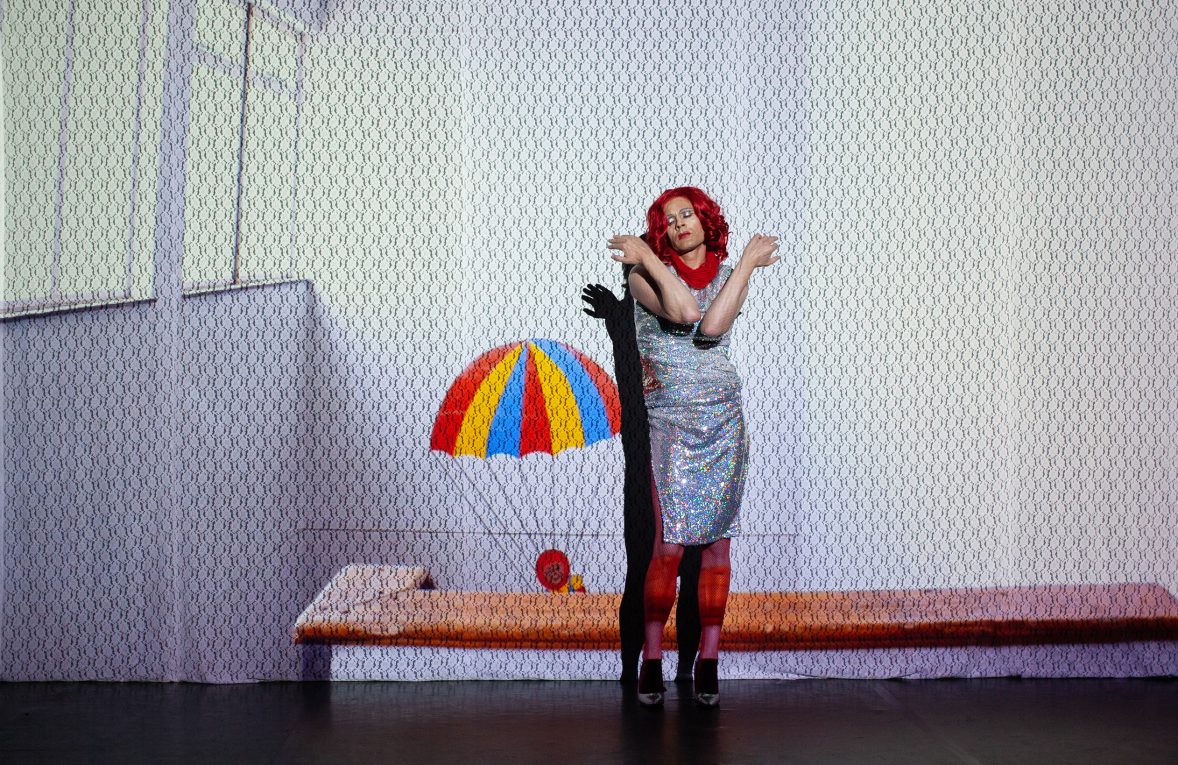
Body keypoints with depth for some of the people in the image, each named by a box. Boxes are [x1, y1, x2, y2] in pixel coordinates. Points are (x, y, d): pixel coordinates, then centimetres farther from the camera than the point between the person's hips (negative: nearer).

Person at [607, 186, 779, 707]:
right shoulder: (645, 274, 3)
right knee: (670, 541, -10)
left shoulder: (729, 276, 11)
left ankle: (708, 661, 8)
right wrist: (646, 260, -12)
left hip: (724, 419, 3)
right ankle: (652, 660, 0)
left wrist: (747, 262, -6)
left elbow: (713, 327, -10)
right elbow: (683, 311, -17)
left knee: (717, 539, 2)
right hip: (669, 420, -3)